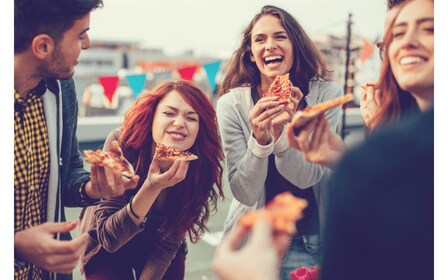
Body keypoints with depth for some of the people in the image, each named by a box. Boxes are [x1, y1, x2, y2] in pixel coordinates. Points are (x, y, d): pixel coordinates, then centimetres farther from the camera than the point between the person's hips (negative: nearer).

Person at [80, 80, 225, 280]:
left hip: (162, 258, 2)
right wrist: (151, 188, -43)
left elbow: (167, 243, -14)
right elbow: (108, 238, -31)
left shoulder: (201, 167, -25)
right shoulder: (121, 145, -30)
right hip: (106, 250, -1)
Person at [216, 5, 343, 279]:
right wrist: (260, 139, -33)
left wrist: (280, 132, -33)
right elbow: (245, 194, -17)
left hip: (307, 237, 0)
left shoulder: (327, 93, -13)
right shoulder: (231, 103, -15)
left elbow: (307, 177, -16)